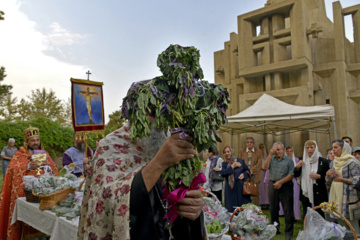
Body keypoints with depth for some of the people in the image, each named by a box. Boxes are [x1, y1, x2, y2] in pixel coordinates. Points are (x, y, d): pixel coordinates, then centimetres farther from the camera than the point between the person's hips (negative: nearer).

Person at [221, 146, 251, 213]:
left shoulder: (240, 161, 4)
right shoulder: (224, 164, 8)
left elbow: (248, 170, 10)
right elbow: (222, 173, -10)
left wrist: (244, 174, -10)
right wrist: (232, 166, -12)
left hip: (240, 188, -1)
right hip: (230, 189, 1)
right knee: (231, 210, 1)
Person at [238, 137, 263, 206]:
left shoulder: (258, 152, 5)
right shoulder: (242, 151, 11)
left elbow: (259, 163, -6)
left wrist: (252, 170, -19)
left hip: (255, 176, -1)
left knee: (255, 195, 3)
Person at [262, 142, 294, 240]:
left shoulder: (288, 160, -2)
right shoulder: (271, 158, 8)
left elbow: (291, 175, -9)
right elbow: (264, 167, -8)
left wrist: (280, 182, -15)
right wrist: (270, 154, -9)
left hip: (285, 185, -3)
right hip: (272, 185, 4)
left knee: (288, 210, 1)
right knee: (273, 209, 13)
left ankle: (288, 232, 14)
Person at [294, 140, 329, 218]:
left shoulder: (323, 161, -3)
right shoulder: (302, 161, 6)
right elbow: (296, 175, 11)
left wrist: (319, 176, -15)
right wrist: (297, 167, -7)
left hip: (319, 195, -3)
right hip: (306, 194, 3)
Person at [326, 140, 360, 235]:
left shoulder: (351, 162, -9)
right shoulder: (335, 162, 11)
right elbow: (330, 180, 16)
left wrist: (341, 179, -19)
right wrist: (328, 174, -5)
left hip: (348, 196, -7)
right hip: (336, 195, 7)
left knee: (352, 221, -2)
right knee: (340, 220, 13)